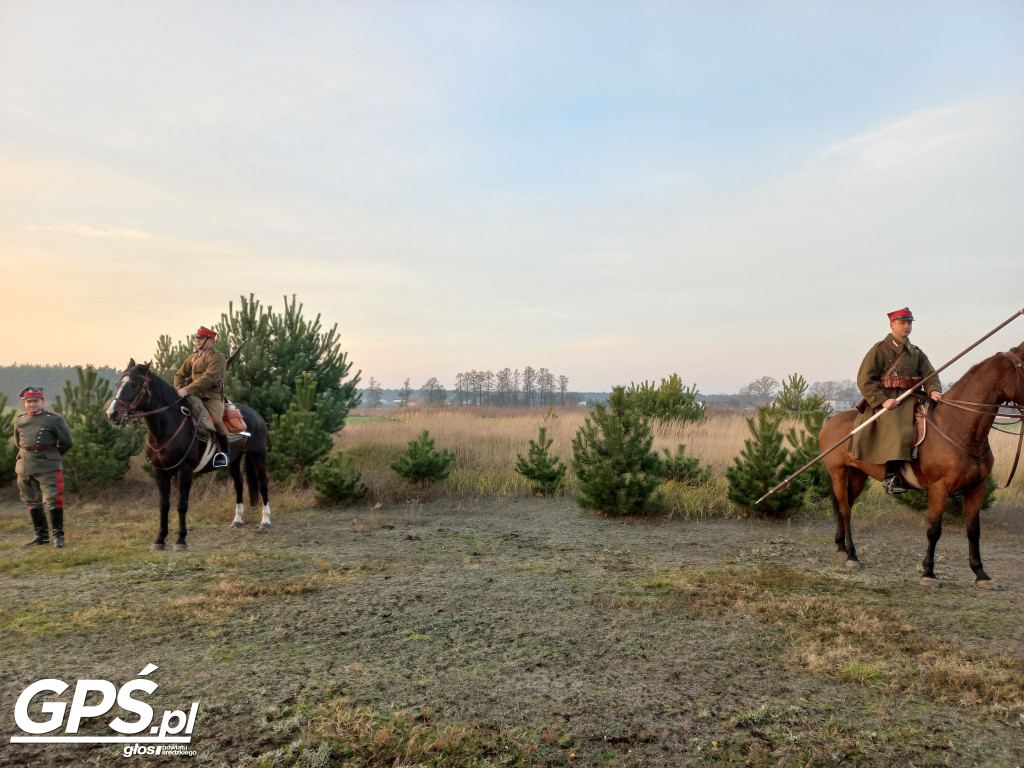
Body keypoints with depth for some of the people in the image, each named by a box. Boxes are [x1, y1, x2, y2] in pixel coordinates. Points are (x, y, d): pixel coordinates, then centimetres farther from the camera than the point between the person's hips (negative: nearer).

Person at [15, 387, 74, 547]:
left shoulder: (55, 419, -6)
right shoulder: (20, 420, 9)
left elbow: (67, 443, 0)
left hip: (48, 468, -6)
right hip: (24, 468, 6)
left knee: (52, 501, -9)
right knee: (33, 502, 12)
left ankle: (58, 535, -1)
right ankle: (41, 535, 24)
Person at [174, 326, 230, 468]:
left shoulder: (217, 358, -5)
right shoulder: (192, 357, 18)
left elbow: (208, 378, -18)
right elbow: (179, 375, 19)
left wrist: (187, 389, -26)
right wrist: (180, 389, -3)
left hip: (212, 398, -7)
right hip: (194, 397, 7)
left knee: (215, 420, -30)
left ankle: (223, 452, -15)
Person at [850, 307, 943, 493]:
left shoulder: (916, 352, 21)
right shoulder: (880, 349, 2)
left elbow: (930, 374, 10)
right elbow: (864, 380, -6)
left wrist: (933, 391, -14)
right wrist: (883, 400, -18)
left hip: (911, 400, 7)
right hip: (886, 401, -7)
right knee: (900, 432, -29)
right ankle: (890, 478, -26)